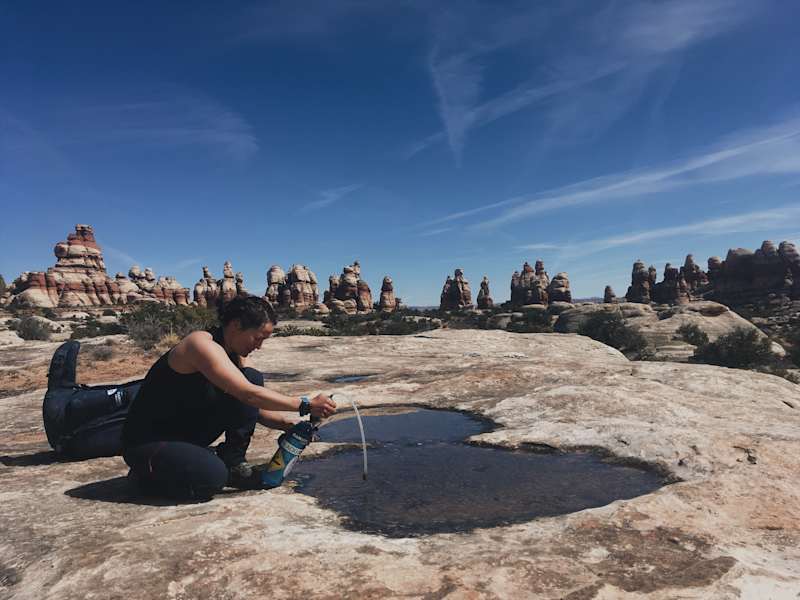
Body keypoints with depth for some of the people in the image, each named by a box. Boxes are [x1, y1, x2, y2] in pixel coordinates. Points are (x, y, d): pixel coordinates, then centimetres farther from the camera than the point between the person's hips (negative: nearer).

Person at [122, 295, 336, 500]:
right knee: (213, 476, -32)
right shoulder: (202, 344, -25)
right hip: (146, 442, -8)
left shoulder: (234, 356, 2)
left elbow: (255, 407, 6)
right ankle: (146, 471, -1)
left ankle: (233, 462, 1)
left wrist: (289, 425, -9)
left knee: (253, 378, -6)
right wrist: (305, 405, -31)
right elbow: (248, 394, -34)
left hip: (188, 434, 8)